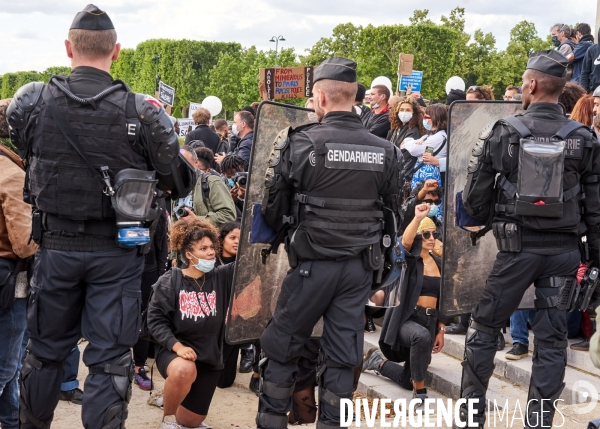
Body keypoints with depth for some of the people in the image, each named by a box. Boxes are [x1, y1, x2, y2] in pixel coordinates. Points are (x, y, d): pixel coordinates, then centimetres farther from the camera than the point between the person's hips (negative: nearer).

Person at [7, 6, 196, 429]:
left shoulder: (31, 101, -8)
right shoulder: (142, 112, -13)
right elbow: (182, 183, -5)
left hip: (55, 246, 3)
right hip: (116, 252, -2)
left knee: (45, 349, 19)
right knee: (110, 357, 5)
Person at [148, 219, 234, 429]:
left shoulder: (221, 278, -2)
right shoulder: (169, 281, -9)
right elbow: (156, 320, -11)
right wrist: (177, 346, -24)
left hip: (210, 357, 4)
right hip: (174, 352, -4)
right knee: (184, 370, -41)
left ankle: (172, 397, 44)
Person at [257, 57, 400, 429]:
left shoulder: (303, 143, -11)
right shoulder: (384, 151, 1)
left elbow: (274, 206, -3)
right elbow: (393, 210, 9)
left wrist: (290, 235, 16)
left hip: (313, 263, -4)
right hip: (360, 266, 4)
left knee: (282, 348, 11)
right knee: (343, 356, 9)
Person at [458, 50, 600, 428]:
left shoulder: (503, 132, -5)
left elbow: (474, 197, -3)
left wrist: (488, 218, 18)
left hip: (518, 246, -1)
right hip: (564, 250, 2)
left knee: (484, 327, 14)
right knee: (552, 339, 9)